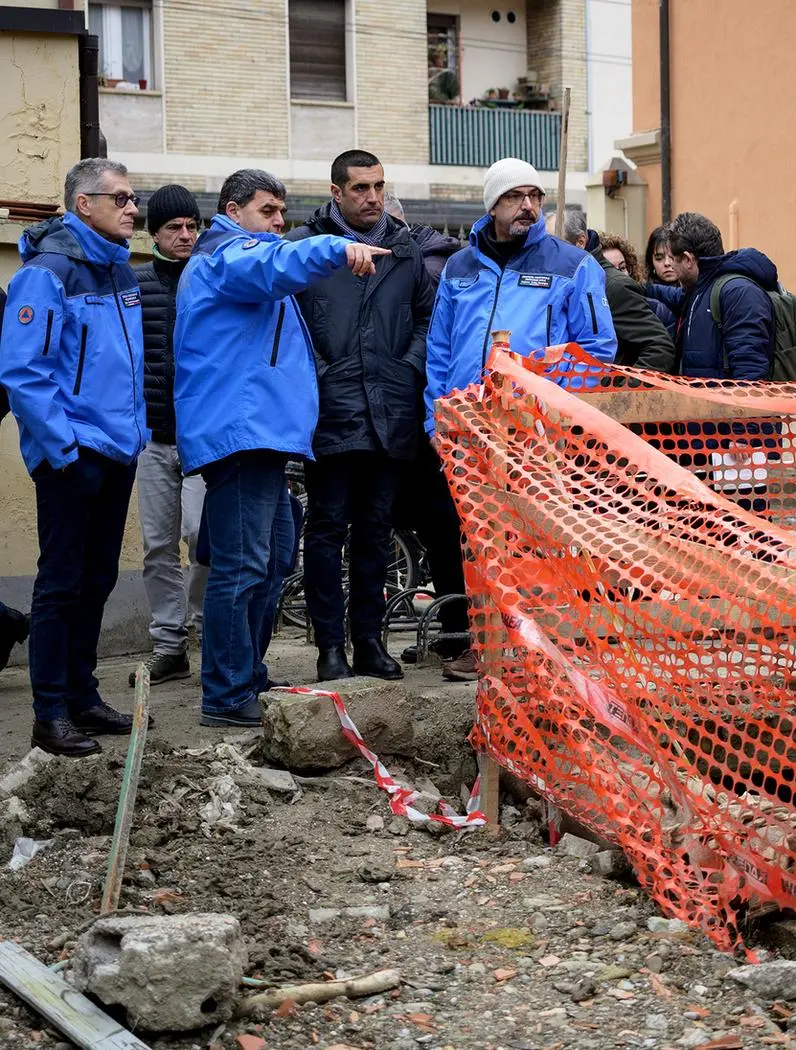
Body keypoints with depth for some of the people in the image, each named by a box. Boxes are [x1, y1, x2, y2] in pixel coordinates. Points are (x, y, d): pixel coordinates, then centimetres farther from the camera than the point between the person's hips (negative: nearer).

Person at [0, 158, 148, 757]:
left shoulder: (121, 270, 11)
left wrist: (136, 429, 13)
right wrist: (62, 447, -19)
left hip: (118, 451, 8)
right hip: (73, 454, -8)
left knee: (97, 580, 14)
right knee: (62, 583, -2)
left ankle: (82, 696, 24)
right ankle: (51, 715, 4)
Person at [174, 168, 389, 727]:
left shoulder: (229, 257, 29)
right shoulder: (227, 253, -5)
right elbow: (274, 267, -29)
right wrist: (339, 248, -44)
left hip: (259, 432, 11)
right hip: (241, 430, -11)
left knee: (262, 563, 15)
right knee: (242, 568, -12)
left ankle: (247, 679, 23)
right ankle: (227, 697, -12)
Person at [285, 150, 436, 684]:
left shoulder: (405, 249, 12)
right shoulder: (305, 244, -1)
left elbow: (428, 314, 18)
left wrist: (410, 368, 5)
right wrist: (313, 374, -10)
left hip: (389, 414, 4)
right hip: (331, 411, -4)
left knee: (376, 529, 11)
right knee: (328, 528, -1)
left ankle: (369, 639, 19)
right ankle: (331, 645, 4)